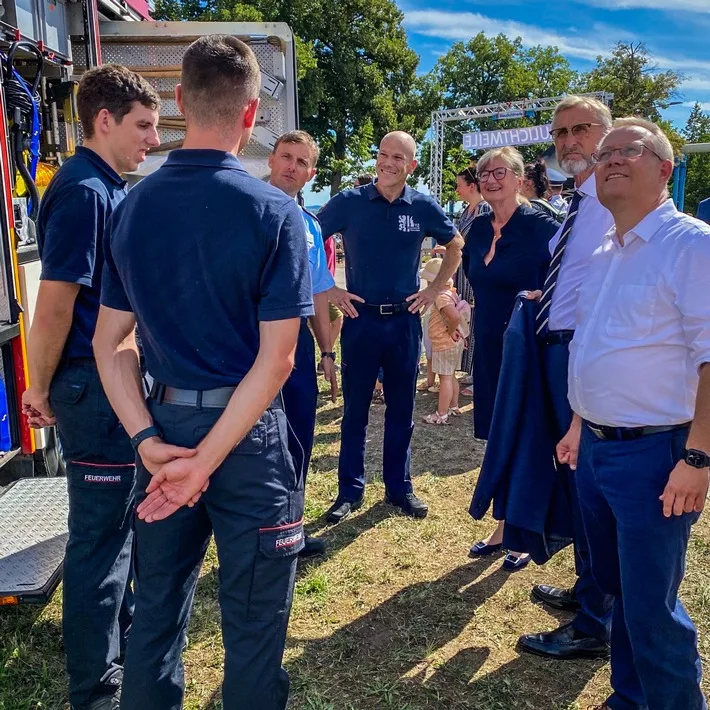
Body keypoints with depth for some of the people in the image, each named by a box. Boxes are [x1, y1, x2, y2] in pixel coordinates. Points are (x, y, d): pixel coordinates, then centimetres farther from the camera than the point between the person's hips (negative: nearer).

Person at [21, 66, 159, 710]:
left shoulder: (112, 190, 12)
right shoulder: (83, 192, -18)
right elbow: (55, 304, -20)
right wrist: (42, 390, -9)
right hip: (95, 388, -9)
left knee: (124, 520, 22)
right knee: (100, 533, 4)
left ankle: (123, 635, 42)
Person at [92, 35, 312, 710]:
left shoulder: (131, 207, 1)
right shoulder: (274, 211, -12)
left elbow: (109, 344, 1)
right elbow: (275, 359, -17)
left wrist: (150, 443, -5)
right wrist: (208, 459, -14)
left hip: (163, 425, 5)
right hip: (247, 432, -4)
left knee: (158, 604, 21)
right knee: (252, 623, 12)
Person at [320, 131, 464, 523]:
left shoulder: (423, 207, 0)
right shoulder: (349, 202, -4)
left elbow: (456, 246, 16)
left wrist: (435, 289, 7)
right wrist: (327, 289, -2)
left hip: (405, 319, 2)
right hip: (360, 317, -1)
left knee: (401, 409, 10)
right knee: (355, 409, 6)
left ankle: (399, 487, 25)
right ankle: (350, 490, 19)